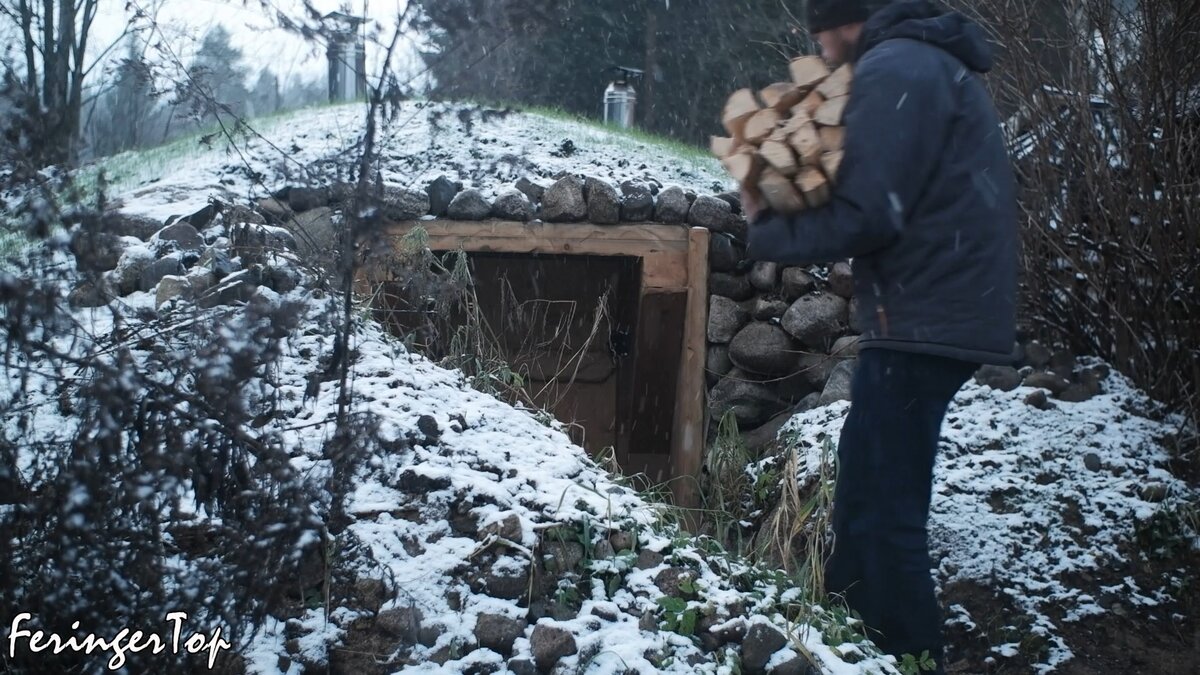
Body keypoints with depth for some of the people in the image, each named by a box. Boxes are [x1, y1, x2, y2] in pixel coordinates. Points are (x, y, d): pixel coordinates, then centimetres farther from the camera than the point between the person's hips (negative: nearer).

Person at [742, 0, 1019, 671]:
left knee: (883, 513, -7)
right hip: (949, 310, 11)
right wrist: (796, 207, 9)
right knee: (866, 494, 18)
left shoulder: (892, 68, -12)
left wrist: (768, 231, -5)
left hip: (922, 321, -11)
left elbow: (864, 215, -20)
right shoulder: (938, 62, 21)